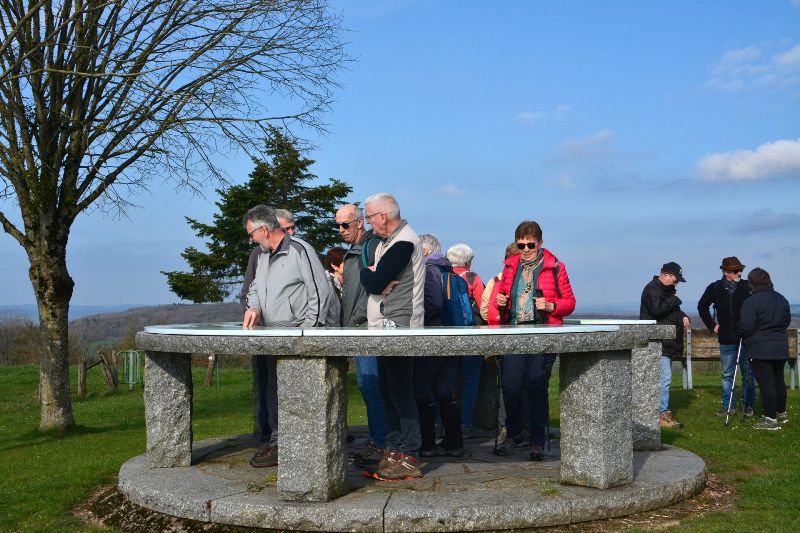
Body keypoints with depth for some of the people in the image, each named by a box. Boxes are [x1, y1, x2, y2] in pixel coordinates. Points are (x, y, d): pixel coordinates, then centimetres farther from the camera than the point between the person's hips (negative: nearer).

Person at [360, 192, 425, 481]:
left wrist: (367, 273, 1)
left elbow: (374, 284, -20)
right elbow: (372, 282, 15)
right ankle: (393, 450, 20)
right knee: (388, 392, 13)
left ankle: (408, 458, -3)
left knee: (400, 393, -8)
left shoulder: (403, 242, -15)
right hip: (386, 327, 10)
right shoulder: (388, 240, 18)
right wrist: (374, 276, -7)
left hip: (399, 327, -10)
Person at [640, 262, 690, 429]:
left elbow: (672, 310, 32)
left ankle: (662, 410, 18)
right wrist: (675, 299, -14)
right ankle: (662, 415, -13)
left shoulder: (666, 289, 21)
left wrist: (683, 316, 10)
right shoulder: (652, 288, -11)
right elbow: (656, 309, -26)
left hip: (667, 343, 11)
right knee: (664, 378, -14)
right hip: (658, 343, -11)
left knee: (664, 378, 12)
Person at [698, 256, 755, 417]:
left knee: (748, 374, 6)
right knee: (727, 375, 8)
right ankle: (728, 406, 15)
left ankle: (748, 405, 18)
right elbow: (702, 306, 15)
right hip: (726, 340, 1)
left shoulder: (748, 287, -4)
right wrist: (711, 325, 9)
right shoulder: (715, 288, 2)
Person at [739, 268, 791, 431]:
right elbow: (787, 321, 19)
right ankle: (781, 413, 32)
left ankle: (770, 419, -1)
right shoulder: (782, 299, 7)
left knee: (766, 384, -4)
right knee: (778, 381, 19)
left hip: (760, 350, -7)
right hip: (781, 349, 7)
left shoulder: (751, 302, -17)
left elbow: (746, 327, -19)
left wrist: (744, 336, 2)